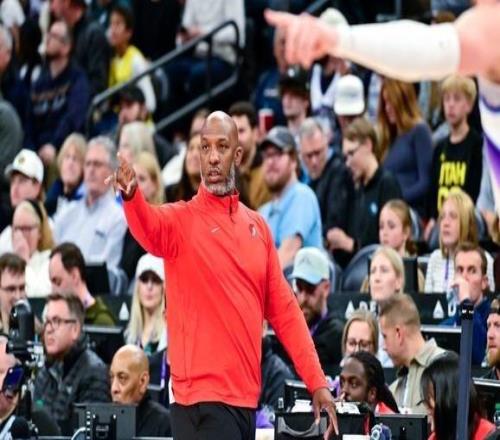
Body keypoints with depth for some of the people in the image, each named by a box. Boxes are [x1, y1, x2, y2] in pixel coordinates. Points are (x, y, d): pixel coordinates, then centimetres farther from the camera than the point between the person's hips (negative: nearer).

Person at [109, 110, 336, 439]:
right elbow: (149, 228, -28)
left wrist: (317, 382, 12)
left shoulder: (257, 226, 13)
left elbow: (284, 310, 16)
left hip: (246, 397, 6)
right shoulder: (181, 220, -4)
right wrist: (131, 196, -50)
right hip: (203, 399, -6)